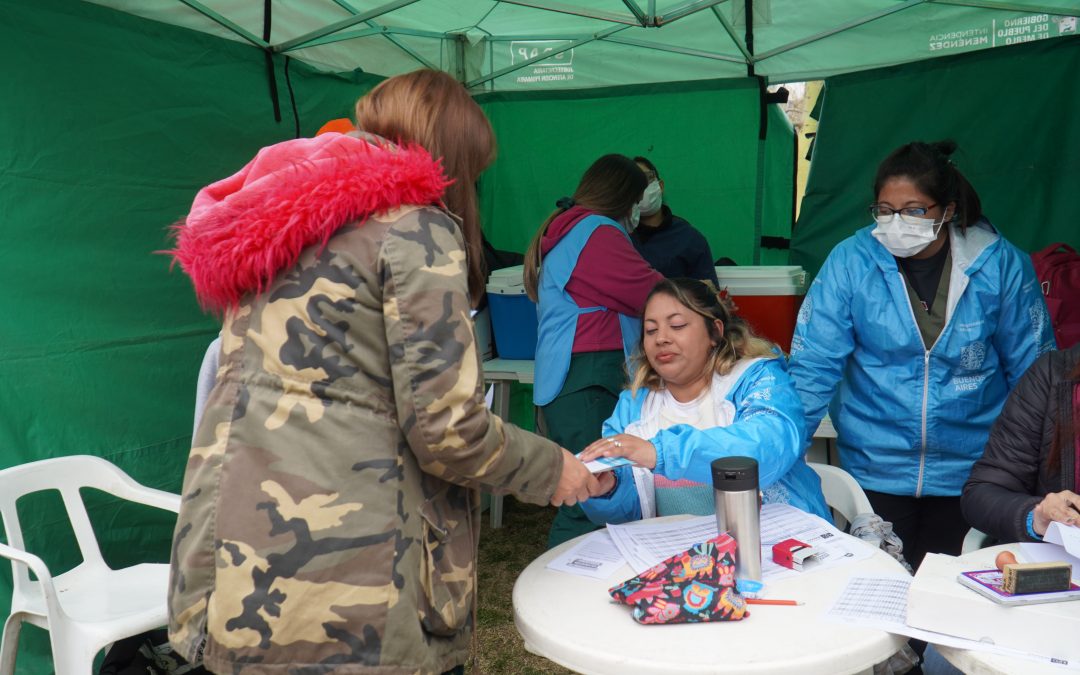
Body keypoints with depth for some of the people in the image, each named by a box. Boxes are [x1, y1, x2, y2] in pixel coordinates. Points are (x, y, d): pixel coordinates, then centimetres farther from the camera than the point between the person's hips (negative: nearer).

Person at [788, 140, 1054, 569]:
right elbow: (812, 366, -9)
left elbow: (1031, 369, 4)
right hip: (874, 473, 0)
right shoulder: (851, 260, -9)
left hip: (969, 473, 1)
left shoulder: (1000, 265, -6)